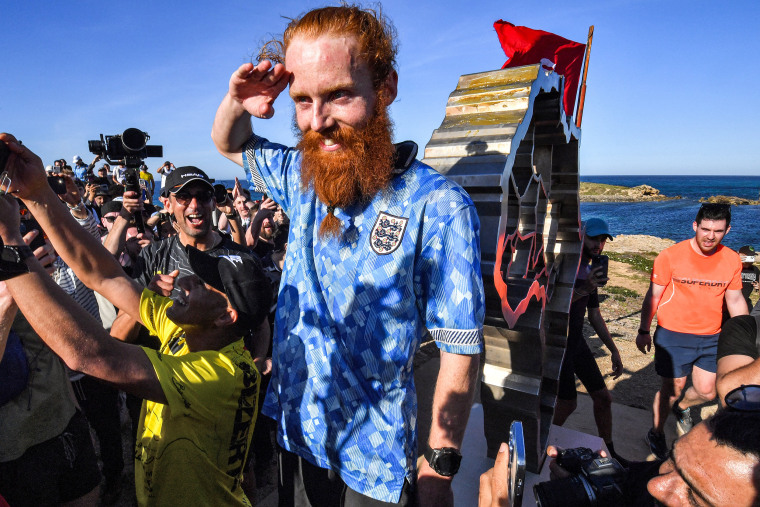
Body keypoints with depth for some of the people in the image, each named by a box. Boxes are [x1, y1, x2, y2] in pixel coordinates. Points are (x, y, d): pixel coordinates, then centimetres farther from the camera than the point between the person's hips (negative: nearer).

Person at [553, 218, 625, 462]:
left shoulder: (591, 271, 10)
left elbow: (594, 316, 17)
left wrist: (613, 350, 17)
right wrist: (583, 289, -40)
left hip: (577, 342, 8)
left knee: (603, 397, 12)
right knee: (568, 403, -1)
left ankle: (608, 452, 33)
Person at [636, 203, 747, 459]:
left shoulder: (732, 260, -1)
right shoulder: (671, 256, -13)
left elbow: (735, 300, 10)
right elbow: (653, 296, -6)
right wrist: (644, 331, -4)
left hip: (711, 338, 4)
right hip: (673, 335, -4)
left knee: (706, 391, 8)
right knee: (672, 388, 5)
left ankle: (681, 407, 43)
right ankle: (656, 434, 28)